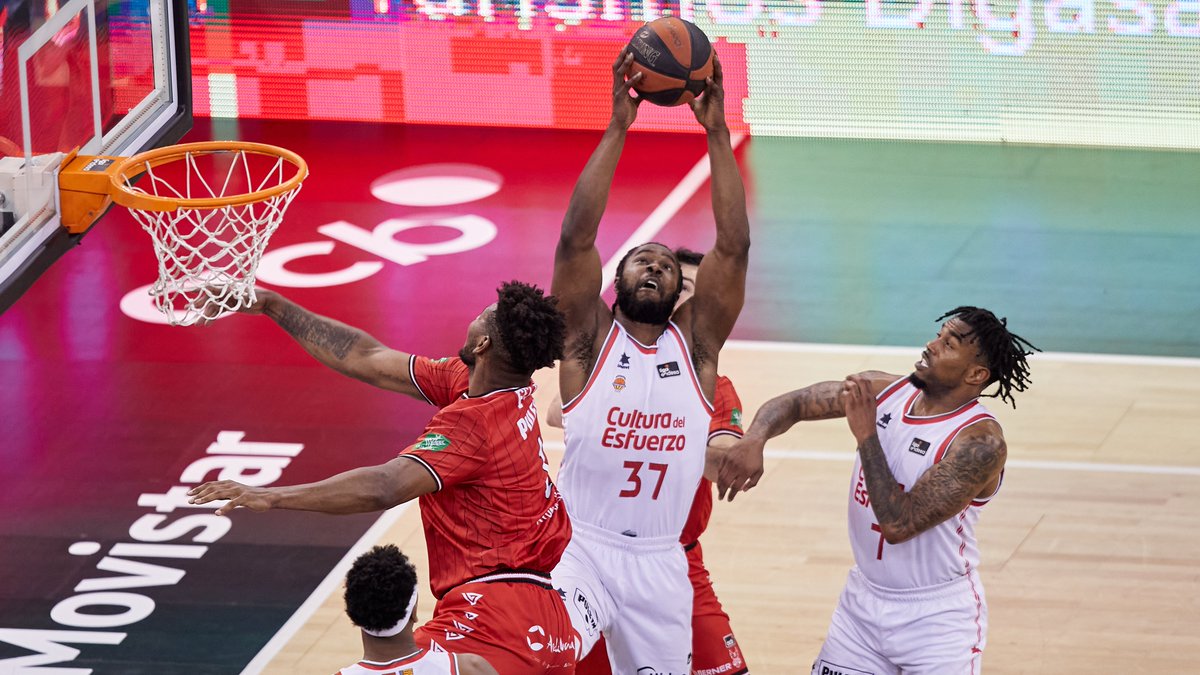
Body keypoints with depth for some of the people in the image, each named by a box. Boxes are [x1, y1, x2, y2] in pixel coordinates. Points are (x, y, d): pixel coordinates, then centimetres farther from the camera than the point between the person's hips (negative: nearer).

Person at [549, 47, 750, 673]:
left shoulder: (694, 343, 5)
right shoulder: (591, 340, -1)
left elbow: (734, 246, -5)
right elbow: (575, 239, -15)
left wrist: (717, 132, -12)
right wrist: (616, 129, -19)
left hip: (660, 563, 4)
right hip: (581, 548, -4)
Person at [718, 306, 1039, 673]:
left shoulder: (980, 442, -23)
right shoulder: (884, 391, -4)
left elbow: (898, 524, -28)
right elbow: (793, 403, 0)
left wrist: (866, 435, -26)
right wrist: (754, 439, -21)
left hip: (937, 616, -6)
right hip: (863, 600, 6)